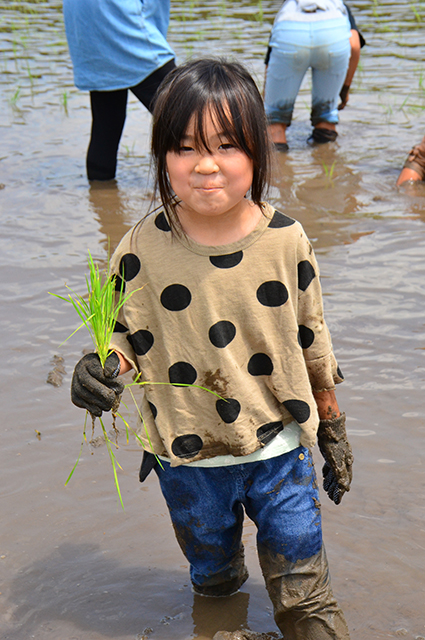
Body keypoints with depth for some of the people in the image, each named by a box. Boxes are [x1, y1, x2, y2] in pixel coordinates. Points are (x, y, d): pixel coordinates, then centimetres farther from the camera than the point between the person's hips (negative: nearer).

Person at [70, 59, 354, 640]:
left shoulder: (287, 242, -11)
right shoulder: (142, 249, -14)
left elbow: (313, 343, 0)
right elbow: (127, 334, -1)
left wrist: (334, 434, 7)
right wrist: (102, 369, -24)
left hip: (280, 451, -1)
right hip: (188, 462, 1)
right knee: (212, 578, 26)